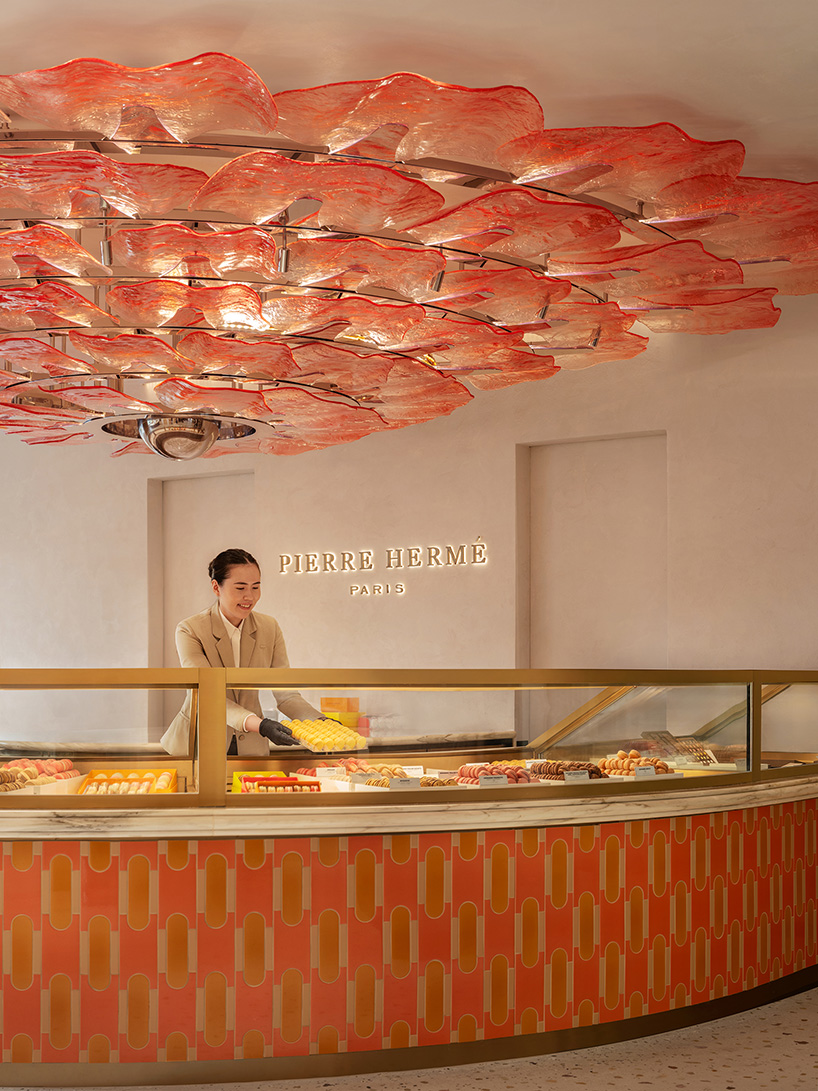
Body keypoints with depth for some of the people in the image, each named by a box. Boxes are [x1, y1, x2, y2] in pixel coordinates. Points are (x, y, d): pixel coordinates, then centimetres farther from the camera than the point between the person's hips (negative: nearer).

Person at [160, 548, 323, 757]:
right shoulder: (190, 631, -12)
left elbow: (286, 694, -2)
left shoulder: (269, 628, 1)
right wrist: (259, 725, -37)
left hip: (250, 747, 3)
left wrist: (319, 721, -22)